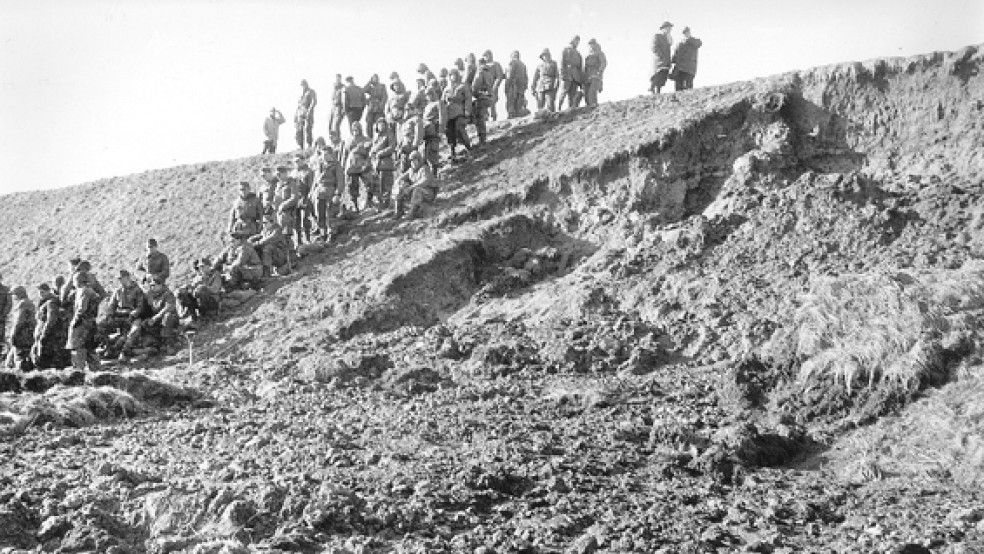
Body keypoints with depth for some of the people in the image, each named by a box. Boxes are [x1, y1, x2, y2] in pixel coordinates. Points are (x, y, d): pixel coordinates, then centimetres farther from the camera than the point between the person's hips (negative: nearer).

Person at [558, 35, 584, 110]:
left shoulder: (578, 54, 26)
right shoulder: (565, 49, 12)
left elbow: (581, 68, 20)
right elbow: (561, 63, 0)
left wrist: (582, 81, 9)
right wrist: (562, 75, -13)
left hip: (575, 77, 5)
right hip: (566, 76, -5)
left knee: (572, 96, -4)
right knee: (563, 94, -13)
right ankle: (558, 110, -15)